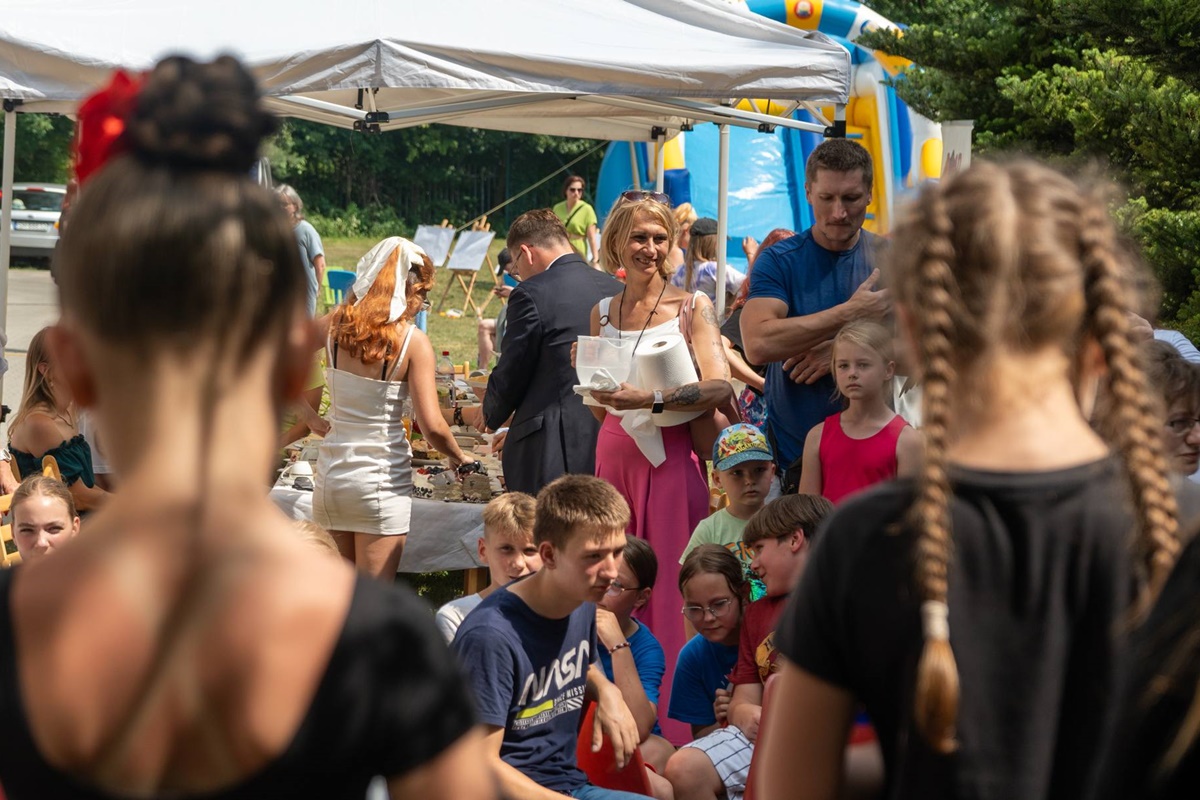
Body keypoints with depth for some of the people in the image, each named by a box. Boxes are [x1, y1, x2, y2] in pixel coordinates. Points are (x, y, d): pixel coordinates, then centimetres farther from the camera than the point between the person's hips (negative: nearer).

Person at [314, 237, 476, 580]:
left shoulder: (334, 326, -2)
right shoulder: (413, 341, -13)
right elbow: (432, 426, -15)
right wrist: (458, 458, 4)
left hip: (331, 473, 4)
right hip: (382, 480, -4)